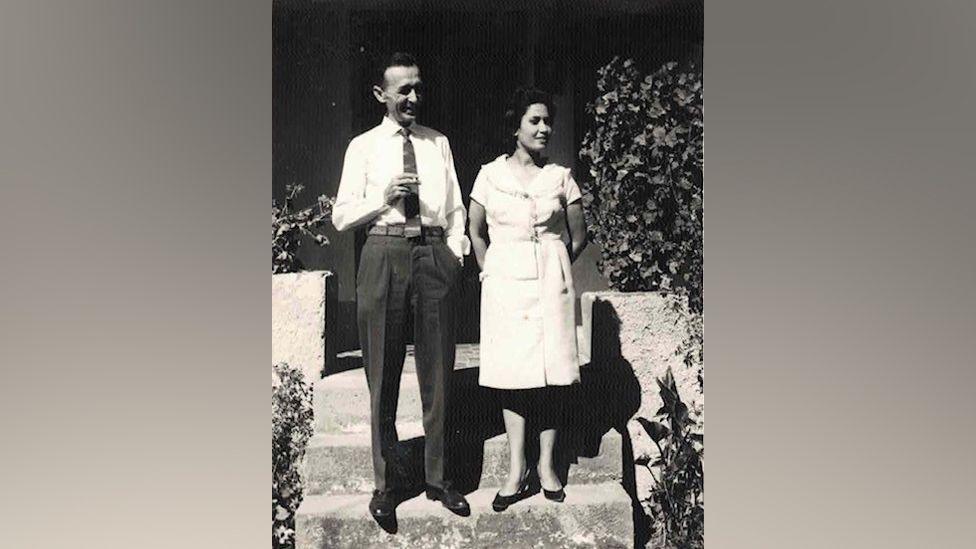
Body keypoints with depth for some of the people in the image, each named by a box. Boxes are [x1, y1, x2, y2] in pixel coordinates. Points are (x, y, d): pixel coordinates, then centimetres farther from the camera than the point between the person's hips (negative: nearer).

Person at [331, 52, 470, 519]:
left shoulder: (439, 143, 16)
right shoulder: (363, 147, 8)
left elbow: (456, 208, 18)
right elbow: (341, 216, 4)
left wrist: (455, 249, 2)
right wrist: (384, 197, -11)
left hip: (435, 254, 2)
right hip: (384, 255, -2)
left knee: (437, 371, 6)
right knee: (382, 374, 2)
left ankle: (437, 478, 19)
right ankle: (383, 483, 15)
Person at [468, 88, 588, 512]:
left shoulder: (560, 178, 6)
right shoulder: (491, 174, 5)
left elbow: (578, 237, 12)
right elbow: (475, 231, 12)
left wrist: (552, 268, 9)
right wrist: (489, 271, 5)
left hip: (550, 281, 0)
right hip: (505, 282, 0)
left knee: (551, 369, 0)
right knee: (511, 369, -1)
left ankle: (546, 465, 10)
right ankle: (517, 469, 5)